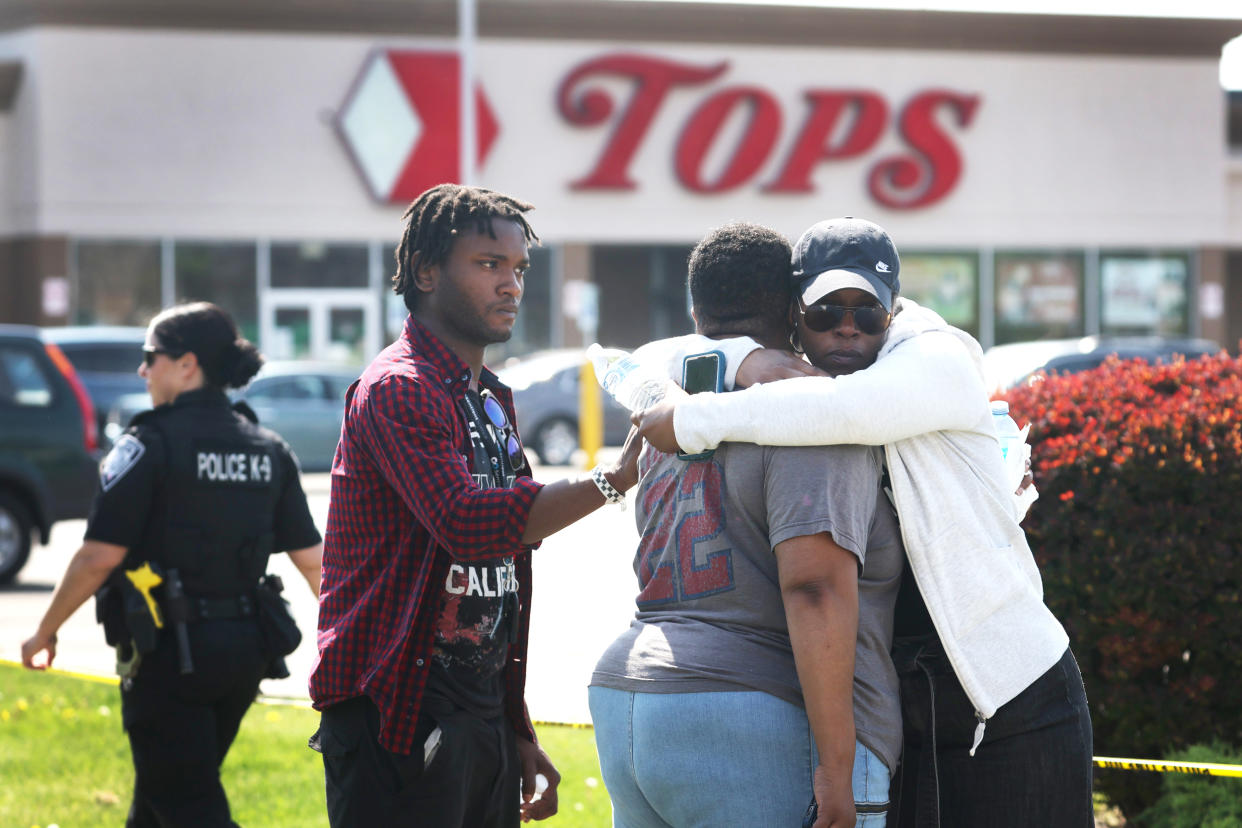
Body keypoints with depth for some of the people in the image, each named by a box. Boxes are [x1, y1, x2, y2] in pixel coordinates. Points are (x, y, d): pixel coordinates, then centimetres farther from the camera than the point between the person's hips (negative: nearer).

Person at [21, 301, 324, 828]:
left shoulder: (151, 445, -12)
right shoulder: (269, 451, 6)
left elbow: (99, 556, -15)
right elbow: (311, 559, 5)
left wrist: (45, 632, -3)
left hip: (170, 651, -7)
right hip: (243, 649, 7)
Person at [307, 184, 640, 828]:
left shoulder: (493, 401, 20)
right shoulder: (399, 388, -10)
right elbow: (466, 521, -27)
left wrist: (518, 732, 21)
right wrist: (614, 479, -25)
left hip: (482, 719, 9)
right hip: (398, 717, -9)